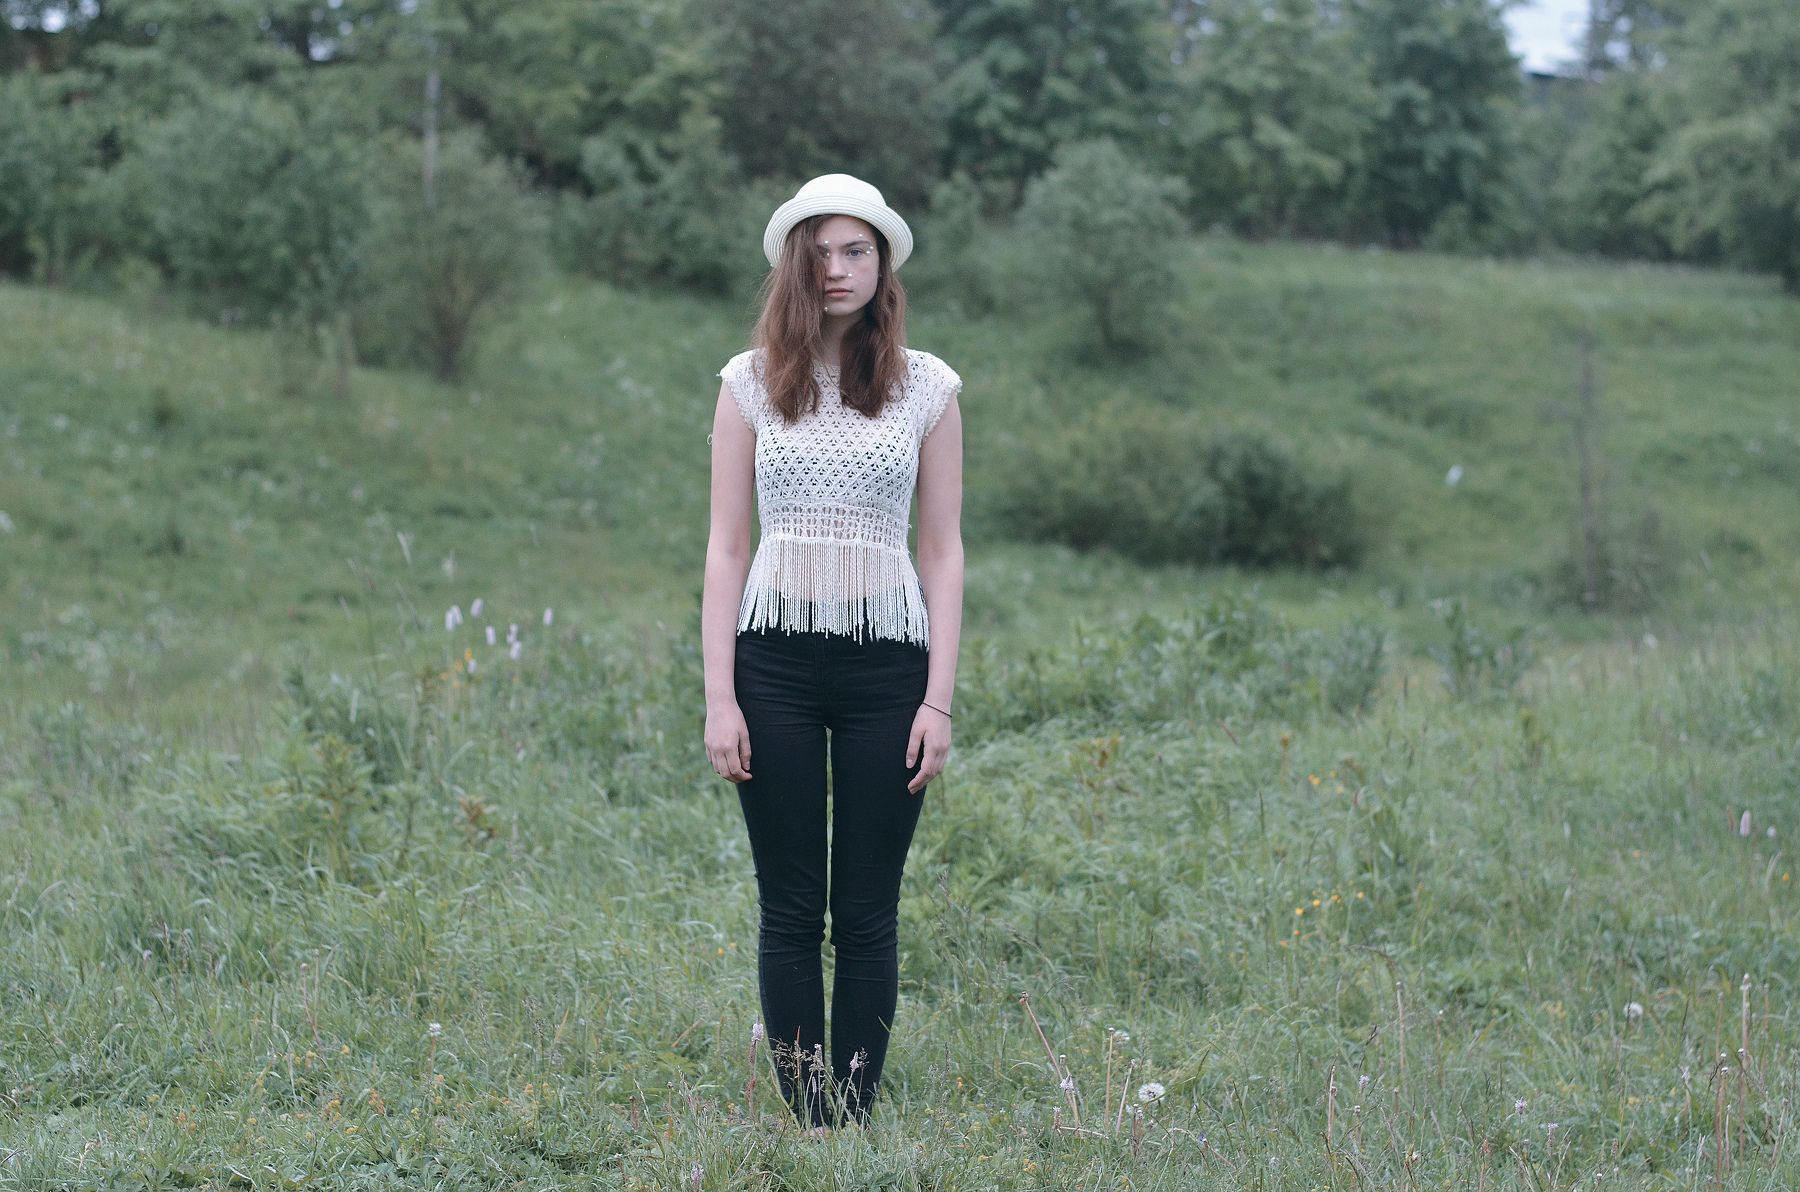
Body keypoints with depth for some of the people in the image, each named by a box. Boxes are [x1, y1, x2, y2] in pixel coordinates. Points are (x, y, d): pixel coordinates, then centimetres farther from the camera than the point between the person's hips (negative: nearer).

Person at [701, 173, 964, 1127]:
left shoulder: (927, 387, 4)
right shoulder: (751, 383, 4)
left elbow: (944, 551, 5)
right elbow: (727, 547, 4)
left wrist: (939, 700, -2)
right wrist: (720, 697, -3)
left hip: (887, 663, 0)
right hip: (775, 661, 0)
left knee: (867, 914, 3)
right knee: (790, 910, 2)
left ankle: (855, 1115, 11)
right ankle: (802, 1119, 9)